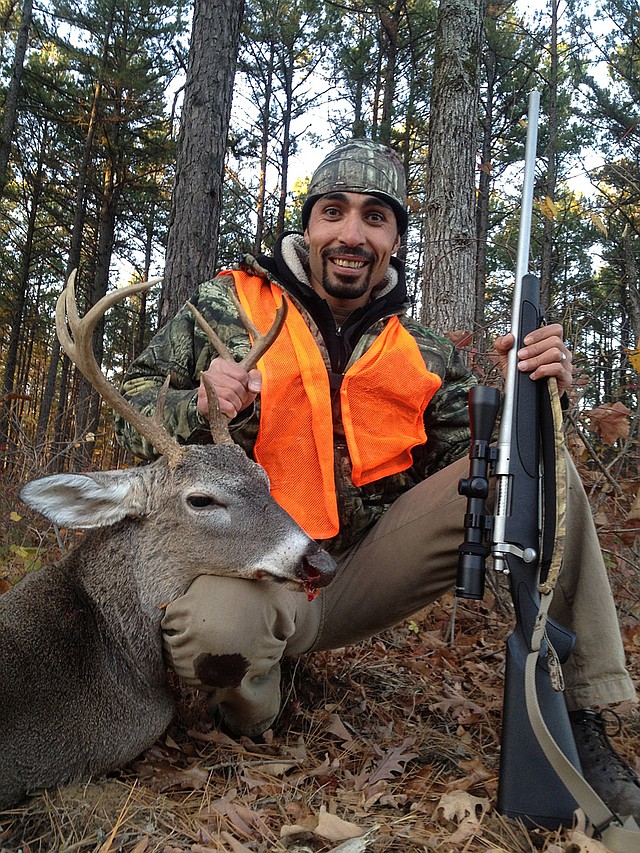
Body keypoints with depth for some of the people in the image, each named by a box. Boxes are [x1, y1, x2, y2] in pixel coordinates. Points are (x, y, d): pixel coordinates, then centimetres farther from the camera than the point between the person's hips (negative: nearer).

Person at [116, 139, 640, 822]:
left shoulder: (424, 356, 9)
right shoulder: (224, 306, 2)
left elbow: (466, 462, 8)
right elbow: (131, 412, 4)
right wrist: (198, 406, -19)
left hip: (368, 571, 4)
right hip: (258, 571, -3)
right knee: (214, 629, -41)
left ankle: (578, 721, -4)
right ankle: (249, 711, 0)